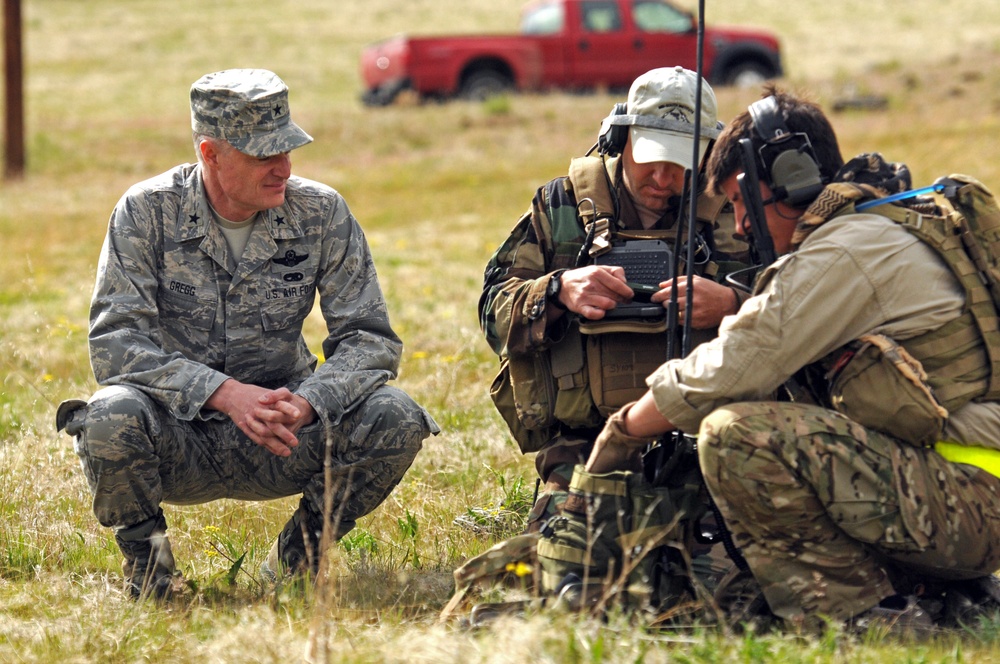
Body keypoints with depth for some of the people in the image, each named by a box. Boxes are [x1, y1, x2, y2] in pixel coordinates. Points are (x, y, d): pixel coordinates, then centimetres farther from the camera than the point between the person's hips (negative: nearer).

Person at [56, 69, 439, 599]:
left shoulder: (320, 213, -4)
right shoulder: (147, 212, -9)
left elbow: (370, 339, -6)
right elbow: (113, 342, -17)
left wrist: (306, 403, -27)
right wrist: (225, 393, -31)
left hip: (282, 436, 2)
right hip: (180, 441, -2)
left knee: (397, 419, -23)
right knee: (112, 417, -35)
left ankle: (298, 555, 3)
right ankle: (145, 558, -3)